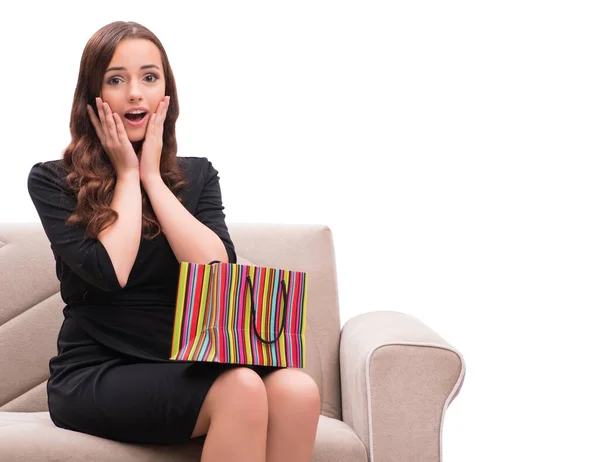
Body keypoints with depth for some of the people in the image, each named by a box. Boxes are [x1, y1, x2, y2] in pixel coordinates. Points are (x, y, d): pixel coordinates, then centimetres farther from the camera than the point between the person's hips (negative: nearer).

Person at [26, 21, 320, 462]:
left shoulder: (198, 174, 10)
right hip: (96, 375, -4)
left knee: (297, 391, -27)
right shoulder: (52, 181, 0)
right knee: (242, 388, -32)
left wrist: (152, 176, -4)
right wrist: (127, 174, -4)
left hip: (183, 365, 4)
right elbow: (111, 271, -15)